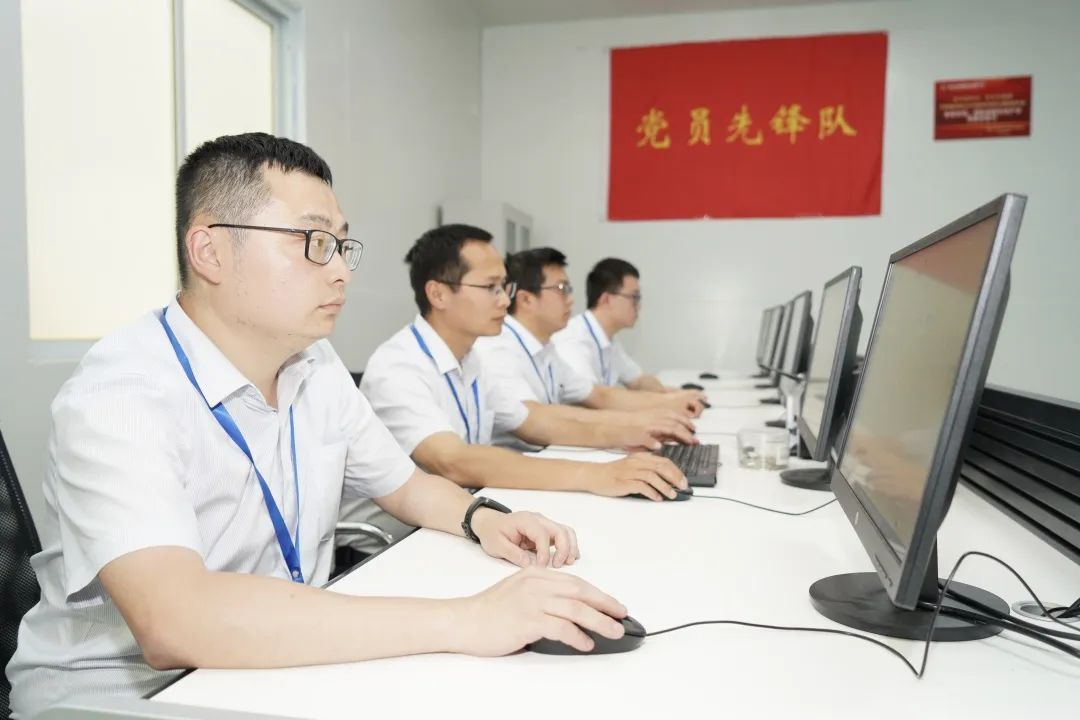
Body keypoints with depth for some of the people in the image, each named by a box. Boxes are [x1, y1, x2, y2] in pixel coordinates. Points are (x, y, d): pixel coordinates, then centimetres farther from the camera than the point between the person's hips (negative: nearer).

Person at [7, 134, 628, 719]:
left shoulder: (317, 365, 0)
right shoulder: (118, 399, -22)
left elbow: (403, 482, 11)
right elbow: (175, 621, -35)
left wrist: (482, 518, -10)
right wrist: (463, 621, -37)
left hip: (286, 668, 6)